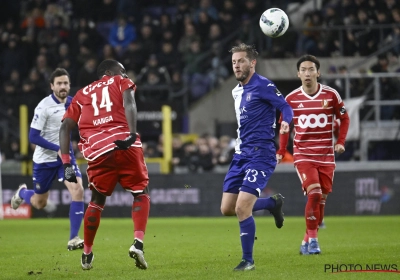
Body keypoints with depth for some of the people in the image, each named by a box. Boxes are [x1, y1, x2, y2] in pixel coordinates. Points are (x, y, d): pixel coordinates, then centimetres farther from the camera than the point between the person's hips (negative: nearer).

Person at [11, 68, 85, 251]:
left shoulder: (71, 103, -1)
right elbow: (33, 137, -21)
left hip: (65, 156, 4)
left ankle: (73, 239, -14)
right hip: (44, 159, -4)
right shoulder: (44, 106, -19)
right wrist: (58, 149, -25)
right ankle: (22, 192, 49)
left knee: (77, 190, -19)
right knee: (40, 203, 11)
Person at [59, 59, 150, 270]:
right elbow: (129, 102, -4)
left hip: (97, 151, 3)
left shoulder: (82, 94, 28)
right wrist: (132, 135, -16)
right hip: (125, 145, -2)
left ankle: (87, 254, 28)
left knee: (97, 200, 22)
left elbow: (65, 127, 16)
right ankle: (138, 243, -7)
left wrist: (66, 163, 12)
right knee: (140, 193, 14)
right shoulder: (121, 83, 20)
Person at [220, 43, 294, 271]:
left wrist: (286, 123, -34)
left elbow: (286, 107, -14)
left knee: (242, 208, -16)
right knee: (227, 208, 6)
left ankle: (248, 260, -1)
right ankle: (273, 203, 29)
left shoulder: (263, 86, -9)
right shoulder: (237, 91, 16)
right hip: (241, 155, 9)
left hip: (260, 155, -9)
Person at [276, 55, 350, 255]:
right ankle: (312, 238, -7)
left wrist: (340, 142, -5)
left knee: (321, 199, 5)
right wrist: (280, 152, 5)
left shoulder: (331, 95, -3)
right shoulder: (291, 99, -2)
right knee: (314, 193, -19)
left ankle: (307, 241, 20)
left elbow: (344, 119, 9)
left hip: (326, 156, 2)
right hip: (303, 155, -2)